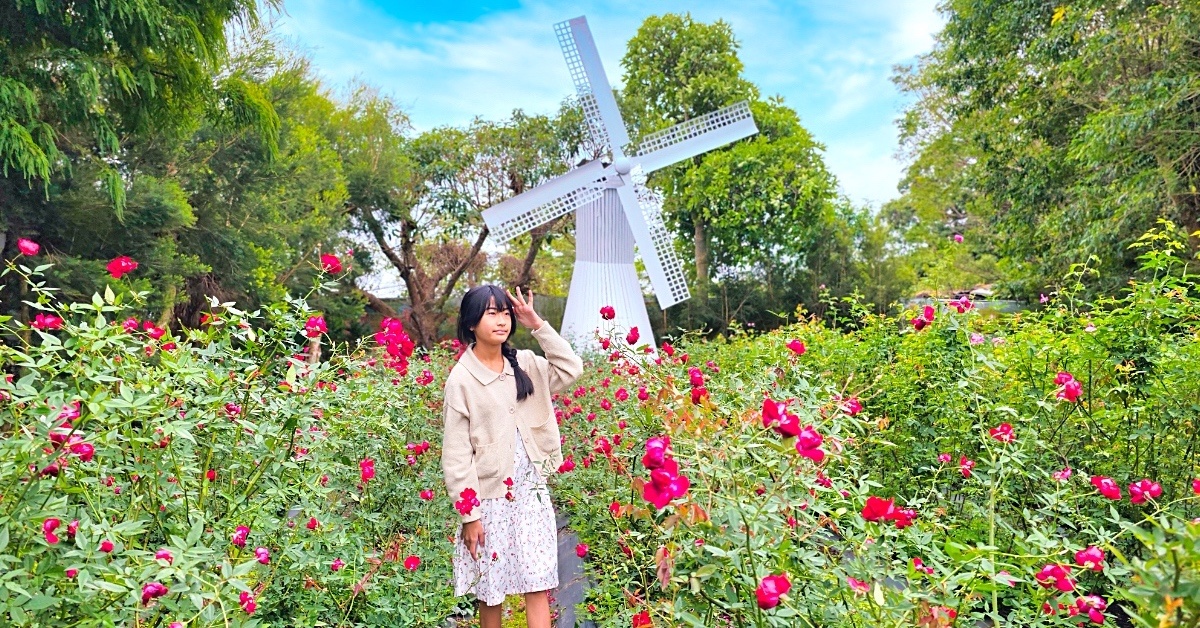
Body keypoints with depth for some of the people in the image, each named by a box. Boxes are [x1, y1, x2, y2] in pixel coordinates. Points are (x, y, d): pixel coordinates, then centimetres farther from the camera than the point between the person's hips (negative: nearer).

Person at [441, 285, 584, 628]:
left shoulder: (524, 364, 4)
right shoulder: (461, 378, -10)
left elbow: (571, 370, 1)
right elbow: (456, 453, -10)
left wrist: (538, 325, -5)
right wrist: (469, 513, -11)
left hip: (532, 492, 4)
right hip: (489, 497, -3)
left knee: (538, 586, 4)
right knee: (490, 591, 11)